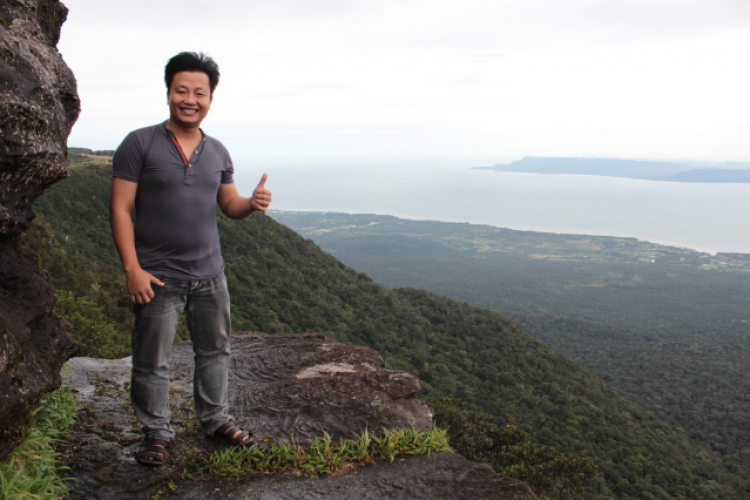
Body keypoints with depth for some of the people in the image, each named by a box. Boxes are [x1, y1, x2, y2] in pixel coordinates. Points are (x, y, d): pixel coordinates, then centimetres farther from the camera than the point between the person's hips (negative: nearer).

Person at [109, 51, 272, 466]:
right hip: (157, 276, -4)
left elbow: (229, 206, 12)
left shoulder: (217, 152, 7)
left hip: (209, 274, 5)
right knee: (152, 362, 5)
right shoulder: (139, 144, -8)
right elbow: (120, 209, -10)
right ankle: (156, 433, 24)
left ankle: (215, 419, 32)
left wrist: (252, 203, -12)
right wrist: (132, 269, -17)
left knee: (215, 350, 15)